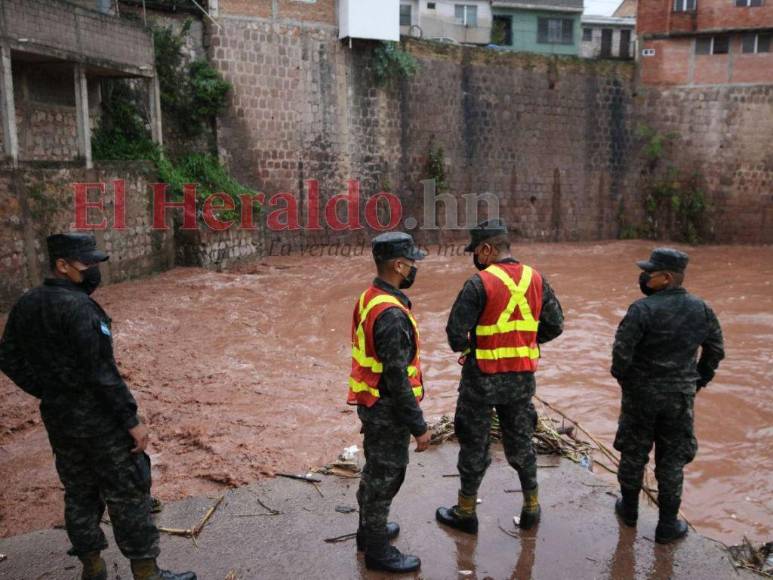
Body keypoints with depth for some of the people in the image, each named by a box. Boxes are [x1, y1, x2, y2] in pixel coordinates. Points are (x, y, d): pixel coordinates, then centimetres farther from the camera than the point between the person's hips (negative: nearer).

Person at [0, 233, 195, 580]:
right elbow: (102, 372, -23)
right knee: (127, 494, 3)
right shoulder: (78, 307, -21)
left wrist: (48, 392, 16)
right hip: (97, 420, -8)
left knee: (79, 493, 19)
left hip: (57, 420, 8)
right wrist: (132, 420, -18)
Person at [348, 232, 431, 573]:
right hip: (387, 410, -10)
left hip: (371, 402, 10)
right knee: (385, 477, 6)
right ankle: (378, 551, 22)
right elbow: (397, 378, -27)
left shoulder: (369, 298, 3)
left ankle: (370, 530, 42)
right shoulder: (391, 315, -28)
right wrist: (418, 426, -18)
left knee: (375, 471, 24)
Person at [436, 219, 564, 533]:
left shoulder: (480, 283, -18)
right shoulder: (536, 280, 0)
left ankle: (466, 512, 25)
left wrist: (462, 348, 2)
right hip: (523, 376, 5)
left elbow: (456, 331, -19)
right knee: (520, 441, 21)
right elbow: (554, 326, 5)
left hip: (483, 377, -5)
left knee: (474, 445, 11)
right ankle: (531, 507, 33)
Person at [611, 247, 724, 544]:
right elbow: (716, 350, 6)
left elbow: (622, 350, -19)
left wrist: (622, 377, 0)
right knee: (672, 459, 12)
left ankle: (629, 508, 32)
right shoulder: (702, 309, -2)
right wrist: (698, 381, 17)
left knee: (633, 452, 15)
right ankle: (668, 524, 20)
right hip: (681, 396, 3)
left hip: (641, 393, -3)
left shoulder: (642, 309, -18)